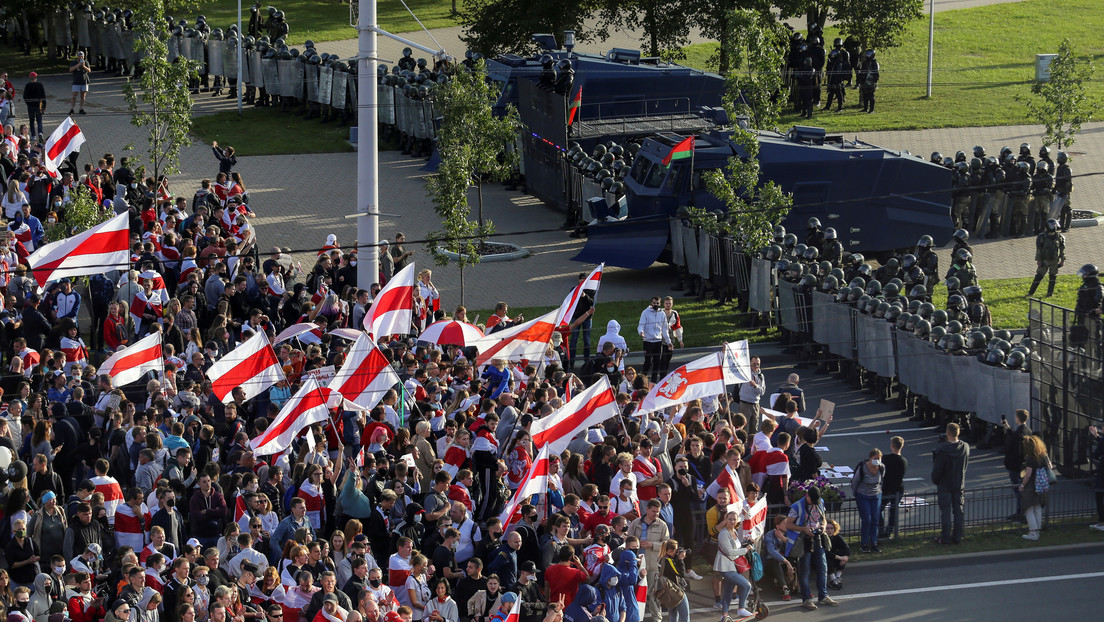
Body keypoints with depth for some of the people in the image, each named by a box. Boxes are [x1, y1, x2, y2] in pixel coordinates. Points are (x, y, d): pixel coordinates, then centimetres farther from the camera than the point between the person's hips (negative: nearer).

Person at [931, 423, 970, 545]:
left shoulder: (942, 450, -20)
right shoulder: (965, 448, -4)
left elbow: (937, 469, -13)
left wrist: (935, 480, 3)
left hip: (945, 484, -4)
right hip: (959, 484, 5)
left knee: (945, 511, 2)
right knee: (959, 511, 11)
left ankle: (945, 537, 3)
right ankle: (957, 536, 15)